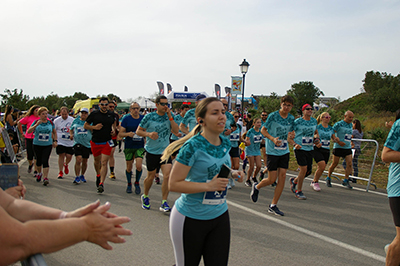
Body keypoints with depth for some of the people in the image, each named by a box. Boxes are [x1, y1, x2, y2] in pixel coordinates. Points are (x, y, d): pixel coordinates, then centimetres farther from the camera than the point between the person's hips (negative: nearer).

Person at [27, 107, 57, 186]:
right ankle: (39, 173, 37)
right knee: (39, 160, 12)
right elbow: (29, 131, -13)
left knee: (45, 161, -12)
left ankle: (45, 177, -16)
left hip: (48, 145, -1)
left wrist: (55, 141, 8)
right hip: (37, 144, 1)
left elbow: (54, 132, 18)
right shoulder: (36, 122, -1)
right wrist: (36, 125, -24)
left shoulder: (50, 123, 4)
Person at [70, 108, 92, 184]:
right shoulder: (76, 121, 8)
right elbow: (71, 129, 21)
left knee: (85, 161, 10)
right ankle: (77, 177, -10)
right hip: (78, 143, -1)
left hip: (87, 143, 1)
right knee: (78, 159, -16)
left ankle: (82, 175, 31)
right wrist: (71, 134, 2)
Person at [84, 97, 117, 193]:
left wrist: (113, 129, 4)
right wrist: (94, 127, -14)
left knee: (104, 163, -11)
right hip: (95, 142, 1)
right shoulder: (94, 114, -3)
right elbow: (85, 125, 3)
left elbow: (114, 122, 25)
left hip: (107, 142, -1)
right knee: (97, 161, 18)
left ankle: (101, 184, -15)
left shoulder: (111, 114, 3)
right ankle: (98, 175, 47)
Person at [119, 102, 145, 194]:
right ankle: (129, 184, 30)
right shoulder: (126, 118, -4)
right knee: (129, 167, 8)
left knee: (139, 166, -13)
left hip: (140, 146, 0)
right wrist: (128, 134, -23)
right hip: (129, 146, 0)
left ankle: (137, 183, 11)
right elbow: (120, 134, -5)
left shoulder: (143, 118, 1)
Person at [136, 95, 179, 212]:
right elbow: (138, 131, -3)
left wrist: (170, 117, -16)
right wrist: (148, 134, -22)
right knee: (151, 176, 10)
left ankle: (164, 203, -2)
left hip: (165, 151, 2)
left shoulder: (169, 116, 1)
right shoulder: (149, 117, -7)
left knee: (167, 176, -12)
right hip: (151, 151, -2)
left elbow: (176, 131, -8)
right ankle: (145, 196, 38)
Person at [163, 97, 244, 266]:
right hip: (191, 219, -6)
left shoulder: (226, 144, 2)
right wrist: (208, 186, -27)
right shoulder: (193, 146, -20)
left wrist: (232, 174, 0)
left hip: (220, 216, 6)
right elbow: (174, 184, -21)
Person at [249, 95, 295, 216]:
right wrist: (273, 139, -19)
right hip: (272, 151, -5)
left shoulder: (291, 118, 5)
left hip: (284, 151, 5)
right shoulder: (273, 115, -10)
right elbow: (263, 130, -4)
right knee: (272, 179, -3)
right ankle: (256, 187, 30)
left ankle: (273, 206, 8)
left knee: (282, 177, -3)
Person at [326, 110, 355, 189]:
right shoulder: (338, 124, -9)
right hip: (338, 147, -6)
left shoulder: (351, 125, 12)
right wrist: (338, 141, -18)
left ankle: (345, 181, 3)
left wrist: (350, 142, 16)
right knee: (335, 163, 2)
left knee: (349, 164, -6)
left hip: (348, 147, 6)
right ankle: (328, 178, 20)